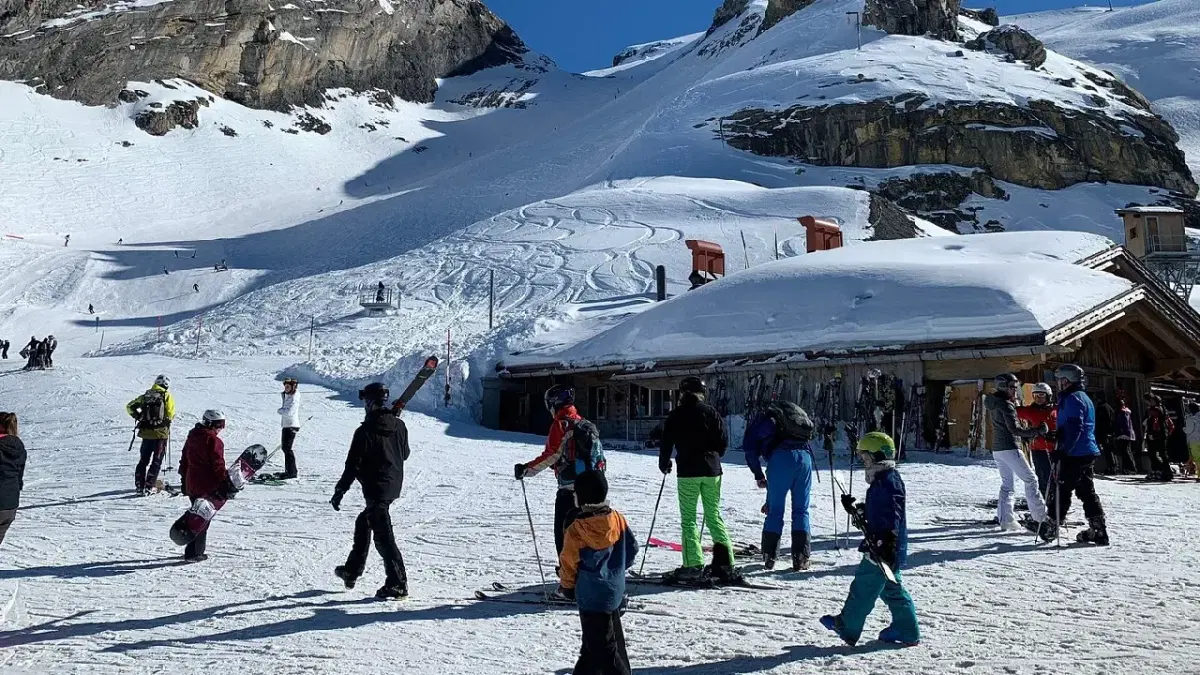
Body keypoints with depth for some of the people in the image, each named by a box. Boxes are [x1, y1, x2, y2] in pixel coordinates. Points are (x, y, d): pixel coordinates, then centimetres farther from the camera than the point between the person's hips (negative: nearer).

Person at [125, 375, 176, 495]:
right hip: (161, 433, -4)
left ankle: (139, 485, 16)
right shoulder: (167, 396, -3)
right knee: (157, 461, 4)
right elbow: (170, 414, -10)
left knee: (143, 460, 15)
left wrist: (138, 417, 20)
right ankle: (148, 486, -2)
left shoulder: (145, 396, 9)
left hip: (146, 432, 4)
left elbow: (130, 407, 8)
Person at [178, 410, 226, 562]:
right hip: (208, 485, -8)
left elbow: (184, 459, 18)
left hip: (191, 483, 8)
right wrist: (227, 481, -10)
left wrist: (184, 478, 26)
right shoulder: (214, 440, -16)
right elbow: (218, 465, -17)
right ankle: (194, 553, 0)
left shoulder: (192, 435, 11)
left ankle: (195, 550, 26)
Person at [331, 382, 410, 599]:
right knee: (363, 523, 24)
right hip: (394, 486, 8)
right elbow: (405, 454, 15)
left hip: (376, 489, -8)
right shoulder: (399, 425, 2)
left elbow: (353, 465, -14)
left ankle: (397, 584, -4)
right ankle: (352, 571, 34)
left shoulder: (365, 431, -16)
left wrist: (339, 491, -5)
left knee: (383, 536, -4)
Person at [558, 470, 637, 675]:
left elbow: (568, 564, -10)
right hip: (615, 592, 7)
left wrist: (567, 586, 9)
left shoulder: (576, 530, -19)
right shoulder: (618, 520, -4)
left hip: (591, 596, -7)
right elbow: (631, 550, 5)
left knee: (602, 647, 0)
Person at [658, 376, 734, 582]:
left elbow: (667, 442, 0)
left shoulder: (676, 415, 0)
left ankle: (693, 565, -5)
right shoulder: (710, 412, 5)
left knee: (688, 518, 1)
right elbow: (724, 440, 4)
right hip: (711, 471, 3)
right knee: (713, 515, 10)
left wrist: (664, 464, 16)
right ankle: (724, 562, 4)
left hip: (688, 471, -3)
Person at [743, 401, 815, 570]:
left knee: (775, 510, 5)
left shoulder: (764, 418, 25)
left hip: (781, 457, -3)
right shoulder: (796, 412, 37)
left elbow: (750, 447, 13)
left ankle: (769, 557, 6)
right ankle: (801, 558, 3)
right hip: (805, 455, 3)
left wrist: (758, 475, 19)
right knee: (802, 510, 9)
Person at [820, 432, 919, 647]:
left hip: (884, 549, -11)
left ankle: (847, 628, 11)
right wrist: (855, 509, 20)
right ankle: (907, 632, 21)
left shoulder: (888, 481, -18)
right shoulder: (882, 480, 15)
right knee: (891, 588, 16)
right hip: (879, 547, 11)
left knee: (863, 587, 0)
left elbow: (892, 513, -27)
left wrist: (887, 540, -34)